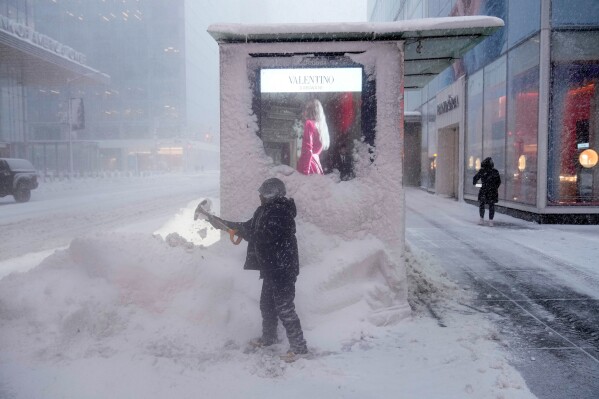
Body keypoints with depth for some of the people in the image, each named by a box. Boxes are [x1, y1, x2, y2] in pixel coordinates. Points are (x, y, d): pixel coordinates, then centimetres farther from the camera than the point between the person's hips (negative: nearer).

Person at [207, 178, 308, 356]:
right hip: (272, 268, 10)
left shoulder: (279, 213, -22)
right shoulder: (266, 210, 9)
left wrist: (237, 229, -10)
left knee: (284, 308, -4)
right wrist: (224, 223, 17)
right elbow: (249, 226, 20)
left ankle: (299, 346, 7)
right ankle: (269, 337, 40)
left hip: (282, 269, -10)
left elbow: (258, 237, -24)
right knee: (267, 304, 22)